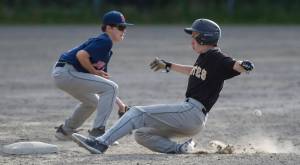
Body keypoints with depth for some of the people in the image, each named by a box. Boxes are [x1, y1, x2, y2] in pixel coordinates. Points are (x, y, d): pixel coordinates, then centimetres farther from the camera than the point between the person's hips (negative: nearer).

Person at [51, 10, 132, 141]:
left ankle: (65, 131, 41)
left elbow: (103, 88, 22)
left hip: (61, 75, 10)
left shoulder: (107, 48, 20)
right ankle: (98, 130, -14)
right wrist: (95, 72, -10)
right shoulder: (104, 41, -9)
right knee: (112, 87, -12)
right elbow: (81, 55, -24)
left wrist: (120, 104, 17)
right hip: (67, 72, -10)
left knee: (92, 101, 30)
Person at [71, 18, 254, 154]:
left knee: (138, 113, -16)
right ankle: (181, 149, -3)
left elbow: (235, 66, -27)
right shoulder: (204, 57, 18)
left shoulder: (216, 58, -11)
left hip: (193, 113, -10)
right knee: (142, 134, 14)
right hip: (188, 111, 10)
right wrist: (167, 65, 48)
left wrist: (244, 65, -51)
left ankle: (101, 143, -23)